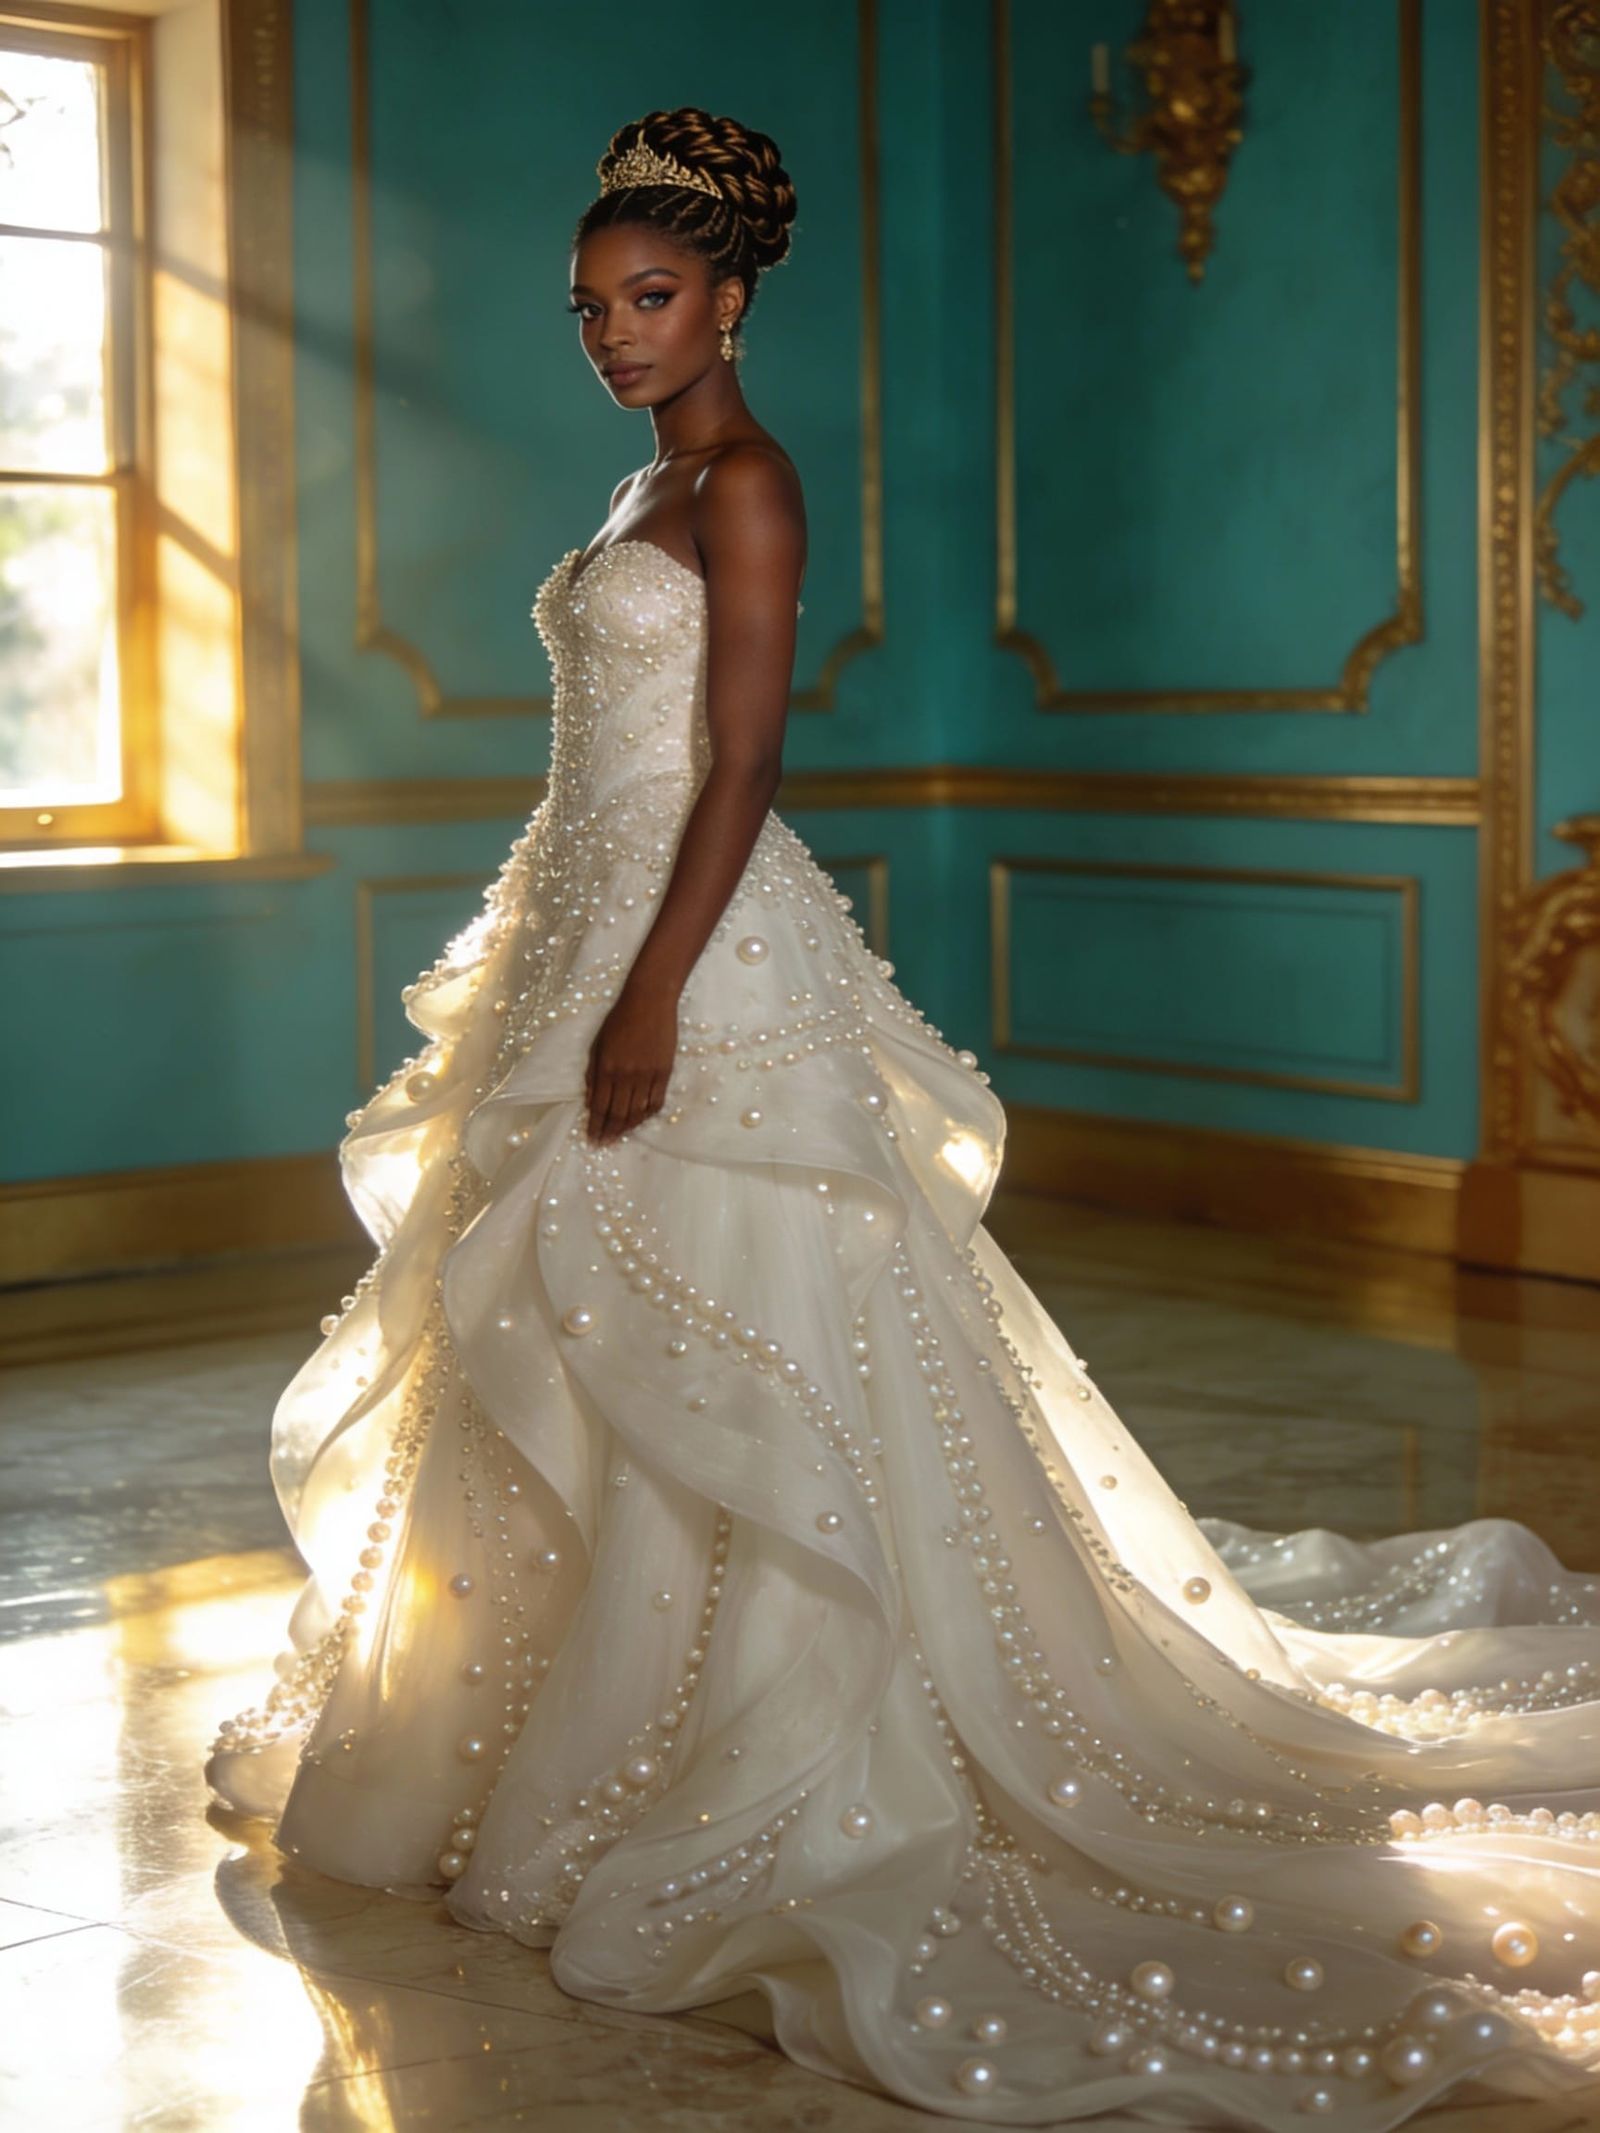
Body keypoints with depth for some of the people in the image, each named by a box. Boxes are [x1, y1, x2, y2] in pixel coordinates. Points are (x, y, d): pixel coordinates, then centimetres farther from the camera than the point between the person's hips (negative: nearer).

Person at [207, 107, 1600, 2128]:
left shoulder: (744, 483, -9)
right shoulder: (647, 489, 18)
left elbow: (743, 759, -17)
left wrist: (655, 997, -23)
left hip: (701, 956, -10)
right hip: (599, 938, 10)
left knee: (702, 1348, -7)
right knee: (580, 1346, 13)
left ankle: (771, 1790, 1)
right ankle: (596, 1738, 25)